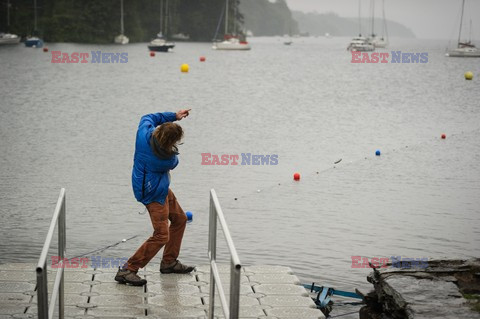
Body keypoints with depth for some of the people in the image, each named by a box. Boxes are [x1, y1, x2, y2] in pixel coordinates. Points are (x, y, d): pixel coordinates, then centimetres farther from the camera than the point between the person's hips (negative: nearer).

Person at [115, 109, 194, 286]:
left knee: (180, 219, 21)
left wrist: (174, 116, 2)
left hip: (161, 188, 9)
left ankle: (169, 262, 31)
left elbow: (148, 118, 5)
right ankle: (127, 270, -8)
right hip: (154, 194, -9)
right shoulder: (168, 160, -30)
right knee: (161, 235, -10)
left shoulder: (145, 133, -19)